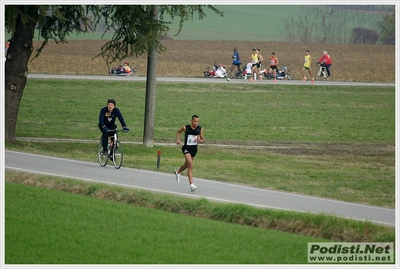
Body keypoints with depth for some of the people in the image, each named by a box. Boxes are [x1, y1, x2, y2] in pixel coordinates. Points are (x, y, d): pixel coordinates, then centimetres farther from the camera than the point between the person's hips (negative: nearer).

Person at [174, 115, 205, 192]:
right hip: (186, 148, -5)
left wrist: (200, 140, -18)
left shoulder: (200, 129, -4)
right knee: (190, 165, -21)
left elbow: (203, 140, 5)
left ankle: (178, 172, 58)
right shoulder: (186, 128, -12)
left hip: (194, 149, 5)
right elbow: (178, 131, 8)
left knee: (187, 165, 25)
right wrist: (178, 139, -8)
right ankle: (191, 185, -24)